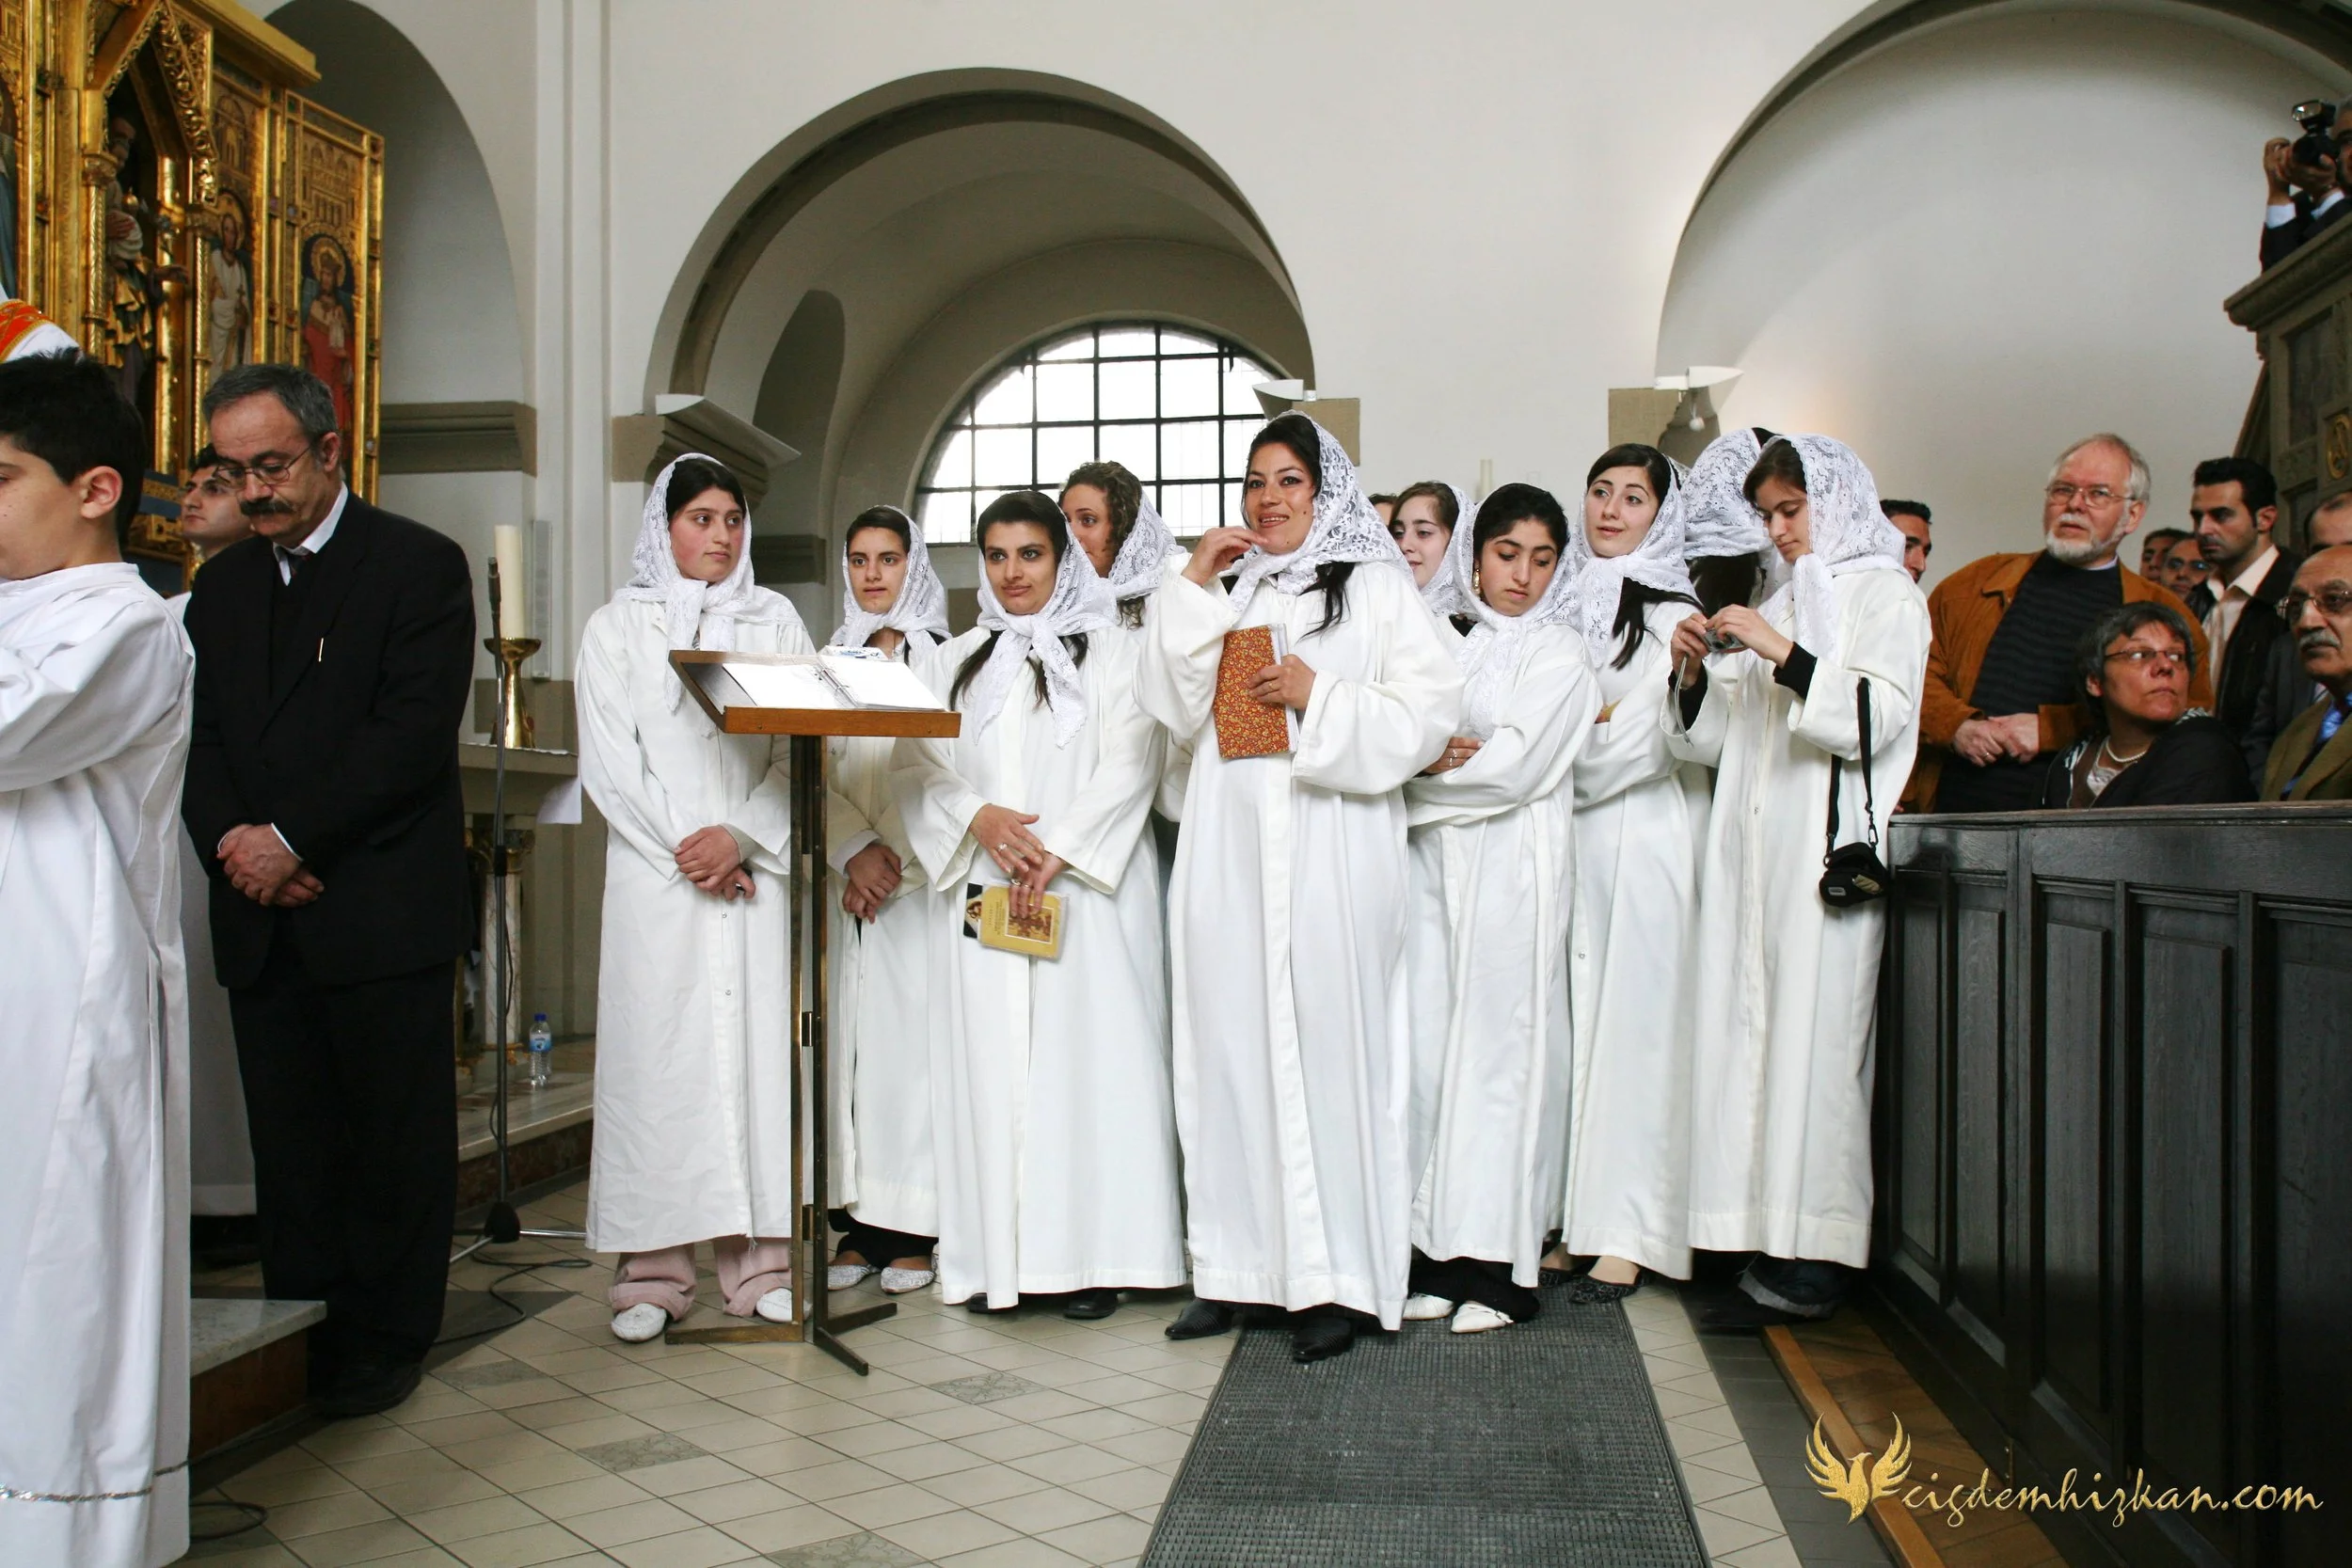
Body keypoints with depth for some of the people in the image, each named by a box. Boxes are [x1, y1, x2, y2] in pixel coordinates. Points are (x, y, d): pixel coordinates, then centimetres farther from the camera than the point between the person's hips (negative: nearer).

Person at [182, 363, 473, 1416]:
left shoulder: (420, 566, -2)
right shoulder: (222, 585, 17)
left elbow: (417, 731, -12)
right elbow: (202, 739, 13)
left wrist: (292, 839, -14)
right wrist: (232, 841, -6)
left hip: (384, 914, -5)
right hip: (262, 918, 5)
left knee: (395, 1141, 2)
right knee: (289, 1142, 9)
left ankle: (382, 1342, 15)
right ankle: (296, 1339, 20)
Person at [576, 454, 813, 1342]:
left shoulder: (776, 622, 13)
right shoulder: (616, 627, 10)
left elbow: (799, 752, 5)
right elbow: (610, 764, 1)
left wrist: (740, 837, -10)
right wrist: (688, 853, -8)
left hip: (756, 875, 1)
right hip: (655, 877, -1)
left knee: (758, 1045, -1)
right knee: (656, 1051, -3)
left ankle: (760, 1261, 4)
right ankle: (654, 1270, 2)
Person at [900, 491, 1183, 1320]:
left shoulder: (1112, 654, 7)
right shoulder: (956, 661, 18)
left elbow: (1129, 765, -4)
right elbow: (919, 767, 9)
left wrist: (1058, 850, -14)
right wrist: (976, 818, -10)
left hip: (1088, 889, -3)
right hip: (982, 894, 3)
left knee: (1087, 1054, -6)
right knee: (989, 1058, 0)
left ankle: (1091, 1254, 0)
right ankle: (995, 1253, 6)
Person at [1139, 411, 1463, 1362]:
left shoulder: (1377, 587, 6)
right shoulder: (1225, 593, 19)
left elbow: (1428, 712, -3)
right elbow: (1176, 710, 8)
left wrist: (1320, 698, -13)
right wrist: (1191, 589, 3)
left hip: (1332, 853, -4)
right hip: (1228, 854, 4)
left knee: (1327, 1045, -5)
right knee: (1231, 1045, 3)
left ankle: (1334, 1281, 2)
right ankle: (1238, 1267, 11)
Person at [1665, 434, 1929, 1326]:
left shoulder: (1882, 592, 5)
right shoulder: (1778, 603, 24)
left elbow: (1879, 717, -11)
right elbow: (1717, 740, 21)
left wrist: (1780, 653, -16)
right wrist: (1697, 672, 3)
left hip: (1827, 844, -6)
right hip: (1752, 850, 7)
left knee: (1812, 1036, -10)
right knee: (1749, 1032, 1)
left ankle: (1813, 1261, -6)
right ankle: (1768, 1242, 5)